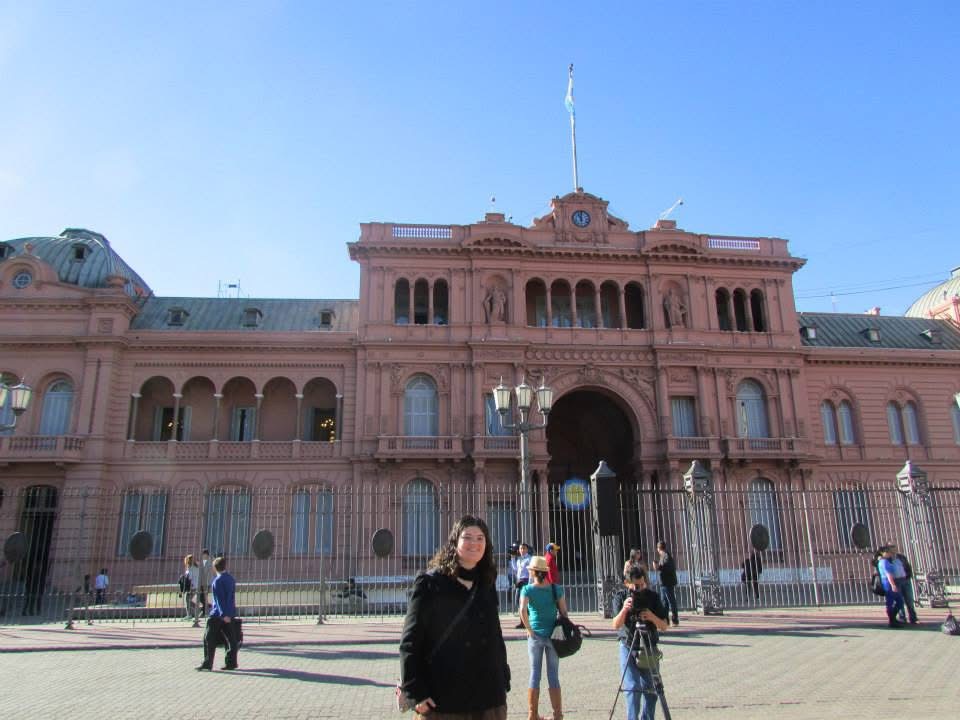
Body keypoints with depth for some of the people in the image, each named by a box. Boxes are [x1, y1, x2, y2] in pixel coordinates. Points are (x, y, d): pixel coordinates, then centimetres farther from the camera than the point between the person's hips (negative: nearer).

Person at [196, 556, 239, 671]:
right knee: (231, 639, 6)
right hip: (231, 614, 7)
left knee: (209, 638, 4)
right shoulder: (231, 578, 10)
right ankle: (231, 662, 8)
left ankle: (207, 663, 6)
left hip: (218, 614, -7)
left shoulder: (218, 581, -13)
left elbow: (220, 599, -19)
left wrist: (224, 614, -23)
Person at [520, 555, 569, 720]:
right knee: (553, 675, 9)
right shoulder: (556, 589, 0)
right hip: (553, 635, 1)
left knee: (535, 674, 9)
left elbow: (523, 610, -20)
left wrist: (529, 629, -11)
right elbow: (564, 612, -1)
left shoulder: (527, 589, -5)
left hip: (535, 636, -1)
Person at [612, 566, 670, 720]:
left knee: (650, 689, 8)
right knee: (632, 688, -11)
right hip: (628, 647, -2)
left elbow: (664, 626, -5)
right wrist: (624, 609, -37)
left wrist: (652, 617, -25)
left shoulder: (652, 596, -5)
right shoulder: (620, 596, -9)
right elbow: (616, 625, -19)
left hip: (649, 648, 2)